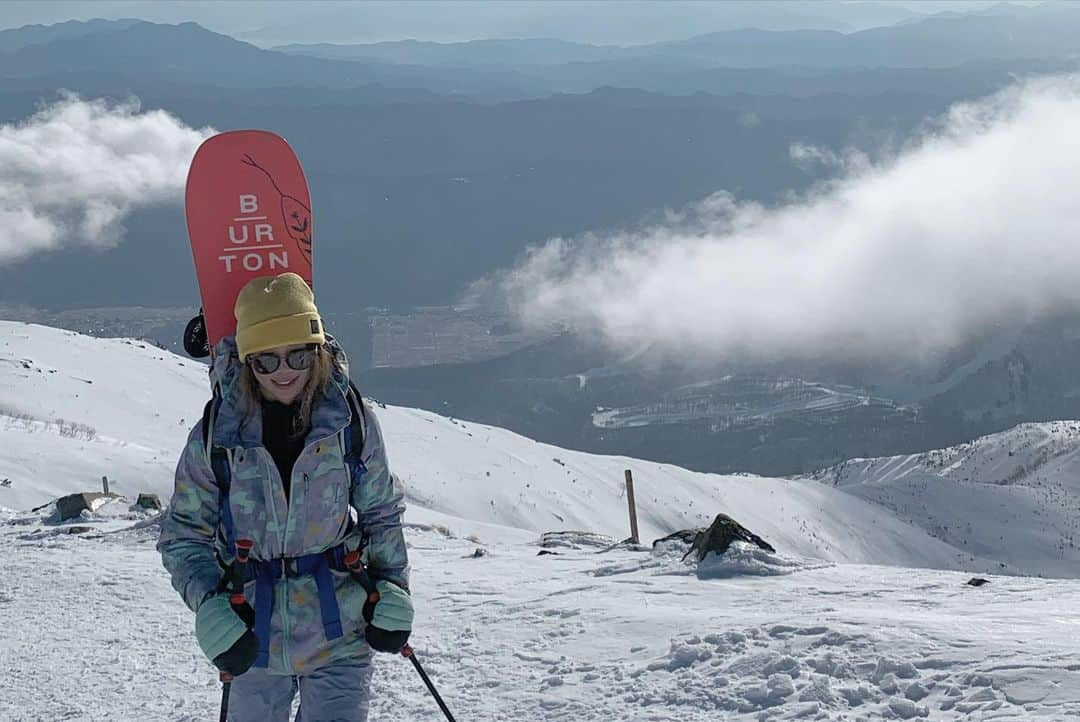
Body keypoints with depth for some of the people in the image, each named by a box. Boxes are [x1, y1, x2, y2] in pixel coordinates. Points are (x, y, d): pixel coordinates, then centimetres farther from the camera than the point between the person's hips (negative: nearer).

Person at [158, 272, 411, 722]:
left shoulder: (350, 420, -6)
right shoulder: (217, 435, -9)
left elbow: (382, 513, 8)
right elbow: (183, 534, -2)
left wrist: (392, 591, 0)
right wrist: (210, 607, -15)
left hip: (338, 632, -1)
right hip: (254, 633, 1)